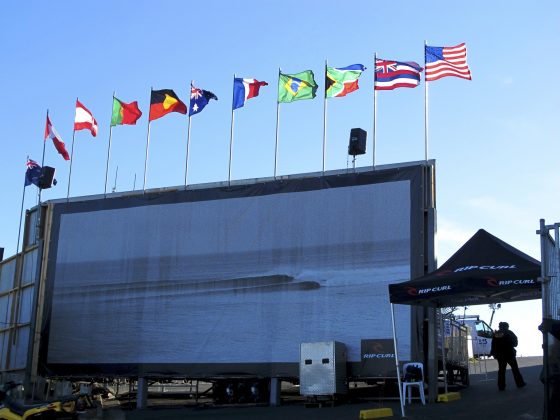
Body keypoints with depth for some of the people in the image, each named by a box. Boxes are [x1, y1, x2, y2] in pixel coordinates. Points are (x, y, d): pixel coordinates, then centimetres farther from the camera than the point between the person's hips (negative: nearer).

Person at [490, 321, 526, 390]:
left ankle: (501, 386, 3)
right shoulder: (509, 333, -5)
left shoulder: (495, 334, 3)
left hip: (500, 355, 3)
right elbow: (515, 342, 0)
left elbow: (493, 345, 3)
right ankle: (520, 383, 9)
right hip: (509, 354, -3)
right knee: (515, 369, 7)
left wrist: (494, 353, 7)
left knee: (501, 370, 6)